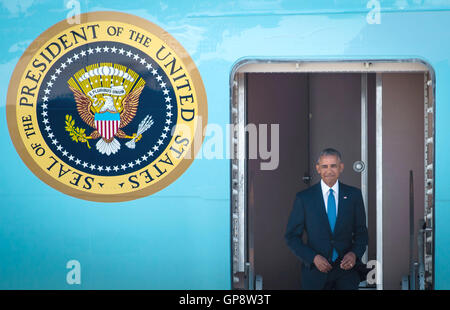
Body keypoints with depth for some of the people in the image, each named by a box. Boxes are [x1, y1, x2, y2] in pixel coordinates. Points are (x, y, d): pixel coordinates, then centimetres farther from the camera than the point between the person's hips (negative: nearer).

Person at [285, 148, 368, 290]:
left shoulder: (354, 195, 4)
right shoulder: (304, 198, -1)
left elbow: (361, 232, 10)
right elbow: (291, 236, 1)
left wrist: (355, 253, -9)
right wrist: (313, 257, -12)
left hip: (346, 267, 1)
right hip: (316, 271, -1)